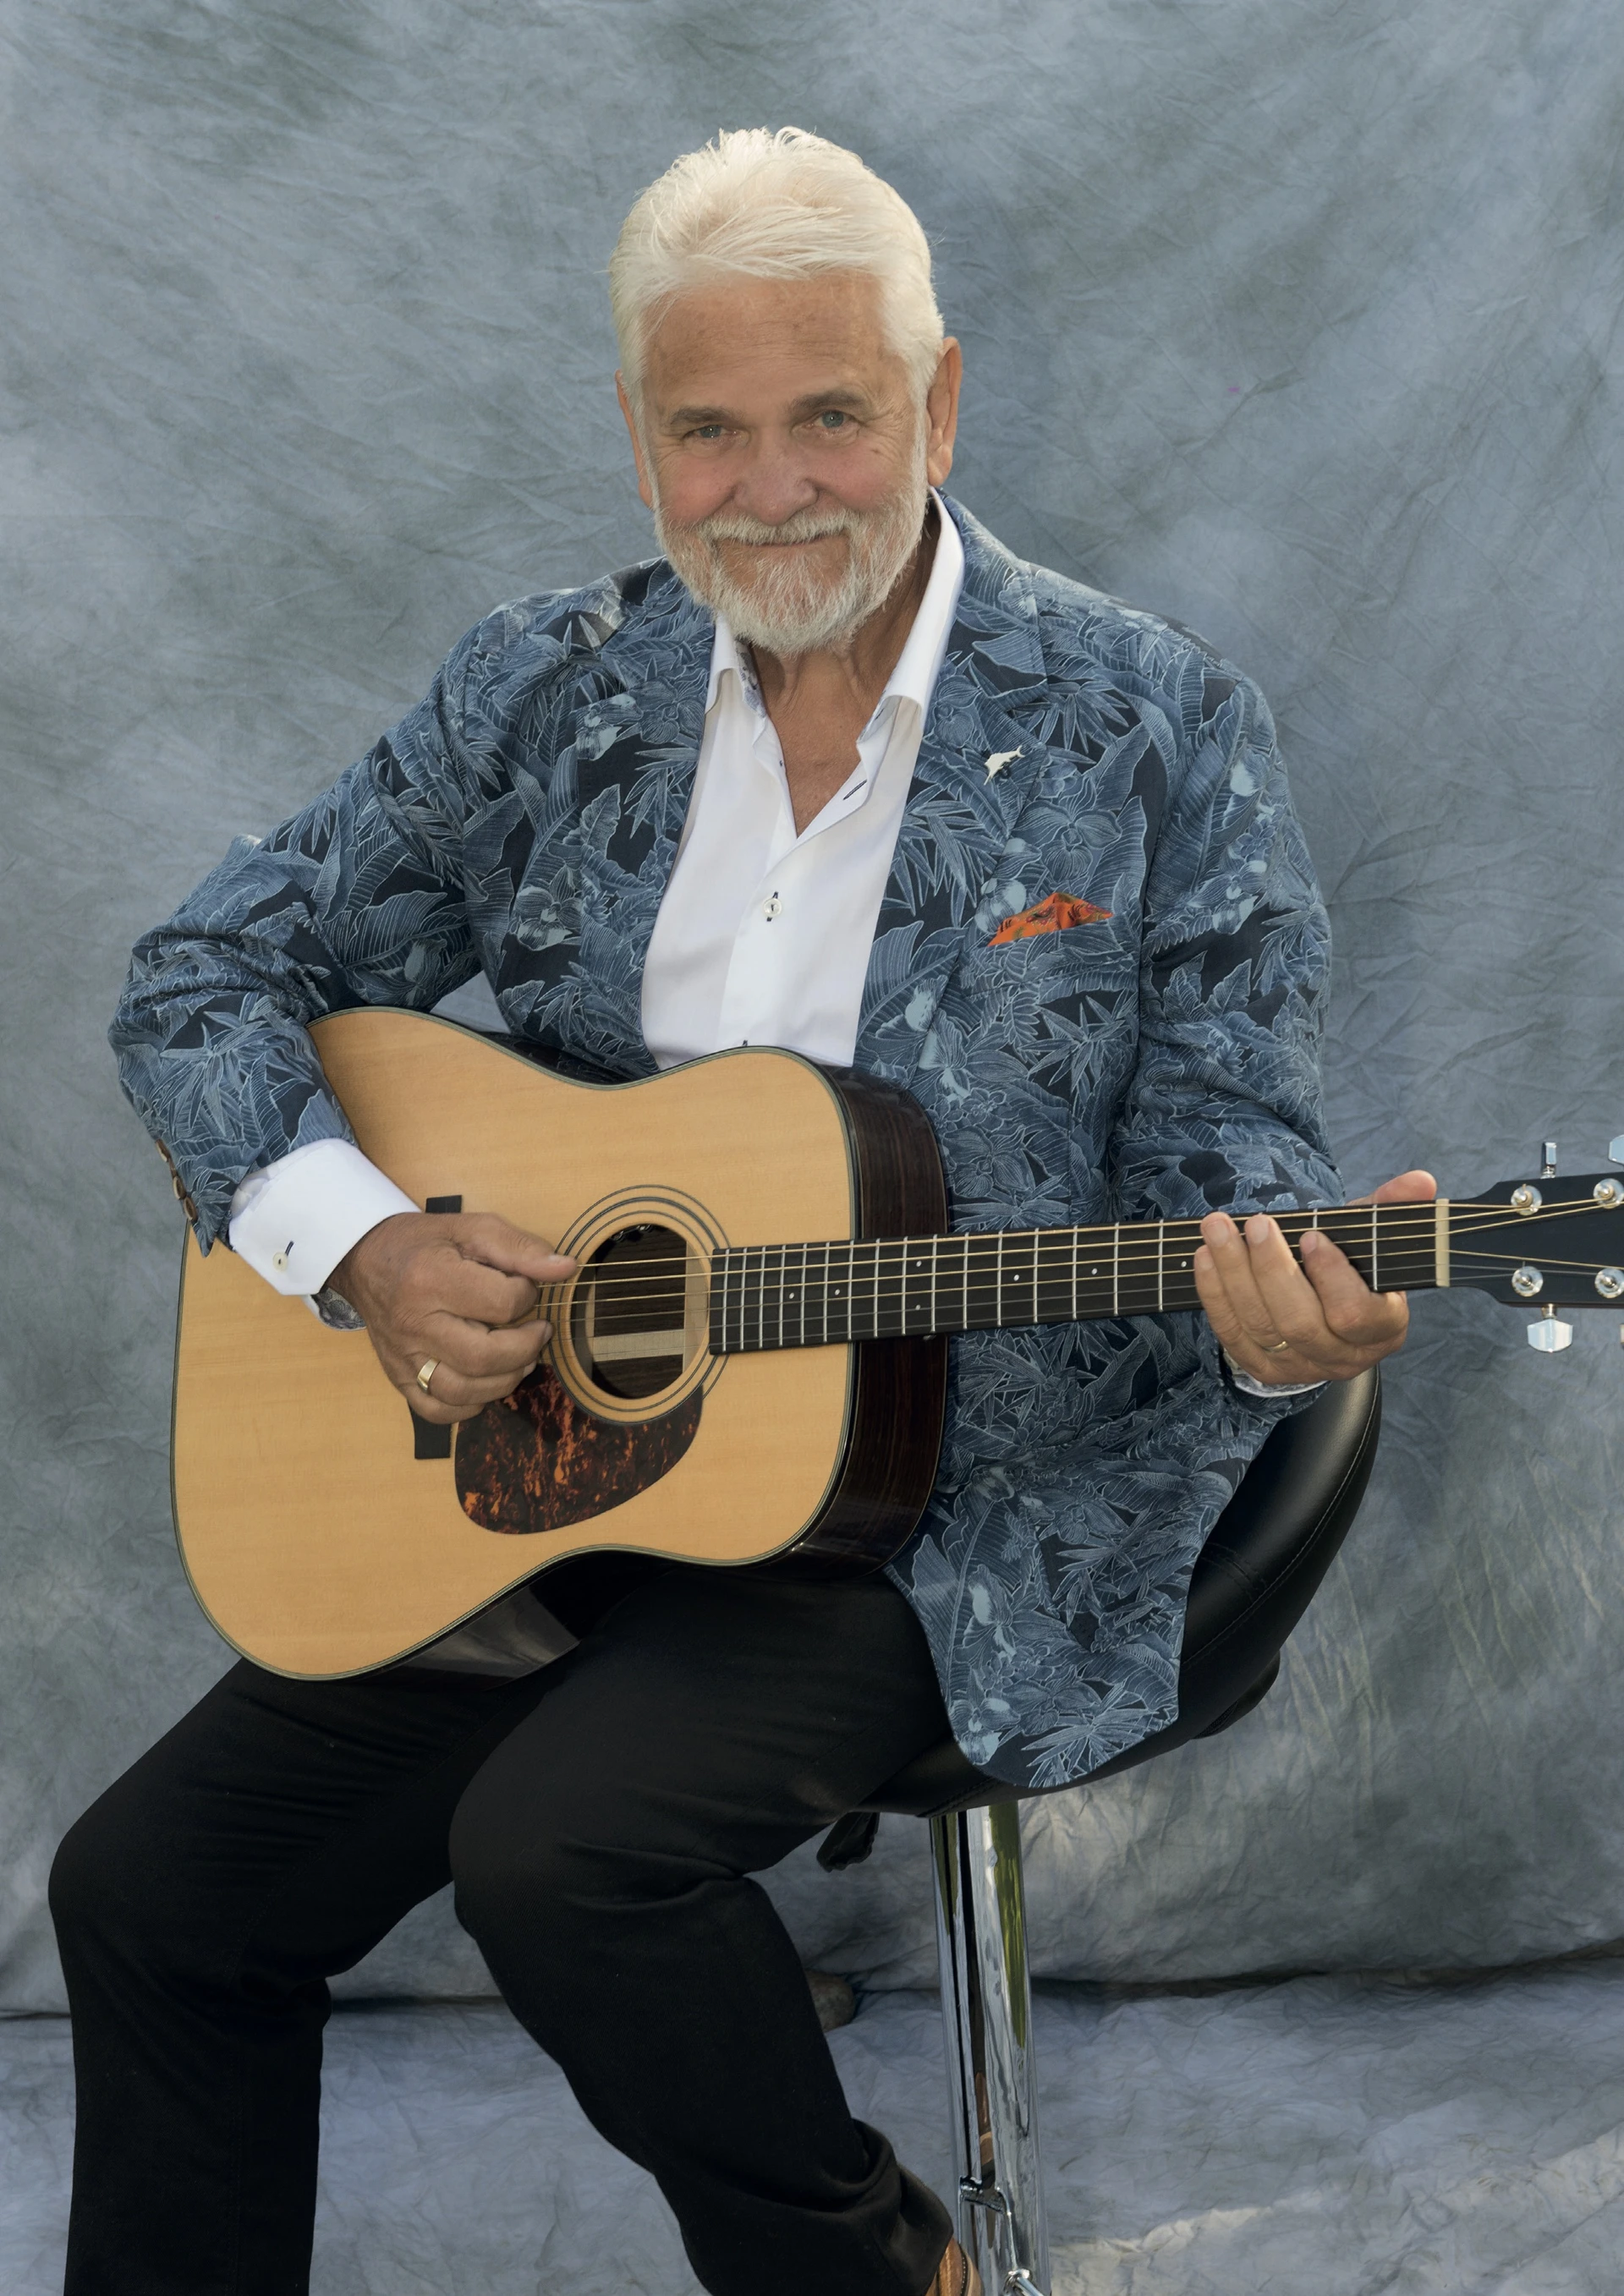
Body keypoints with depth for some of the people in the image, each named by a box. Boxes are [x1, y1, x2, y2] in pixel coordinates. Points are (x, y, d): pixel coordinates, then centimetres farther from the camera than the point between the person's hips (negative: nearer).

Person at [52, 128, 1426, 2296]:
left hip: (966, 1496, -4)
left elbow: (1218, 1144, -3)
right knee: (149, 1888, -5)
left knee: (561, 1842, -27)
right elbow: (204, 978, 6)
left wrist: (1284, 1306, -27)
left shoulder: (1153, 729, -6)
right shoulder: (547, 692, 3)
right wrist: (364, 1245, -11)